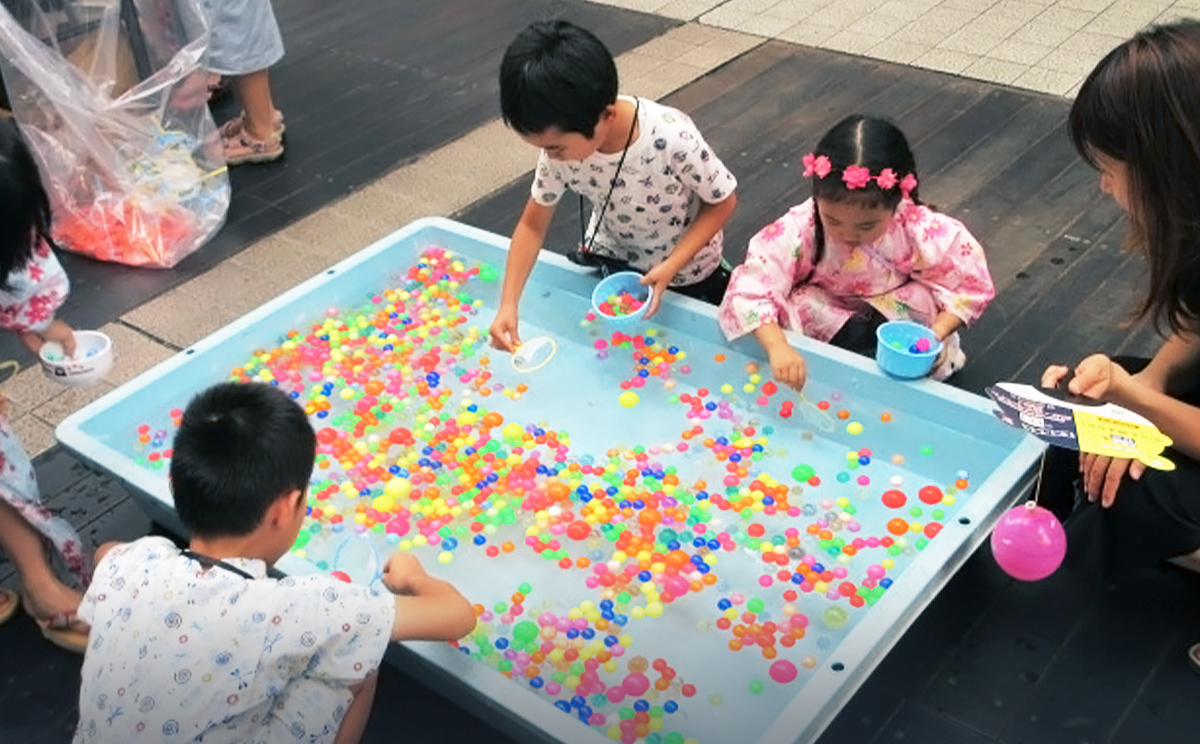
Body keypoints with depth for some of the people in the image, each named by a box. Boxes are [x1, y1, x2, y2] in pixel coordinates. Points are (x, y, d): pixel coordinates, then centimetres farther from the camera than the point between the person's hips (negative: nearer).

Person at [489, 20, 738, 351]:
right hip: (608, 261, 4)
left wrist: (669, 268, -31)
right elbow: (533, 225, -12)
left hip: (684, 275, -4)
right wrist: (508, 305, -22)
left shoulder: (672, 139, -39)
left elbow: (722, 203, -21)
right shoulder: (562, 142, -26)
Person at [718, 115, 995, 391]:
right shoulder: (799, 230, -31)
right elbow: (749, 290, -36)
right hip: (825, 315, 0)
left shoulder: (924, 233, -28)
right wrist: (777, 347, -51)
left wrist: (935, 336, -30)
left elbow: (970, 286, -14)